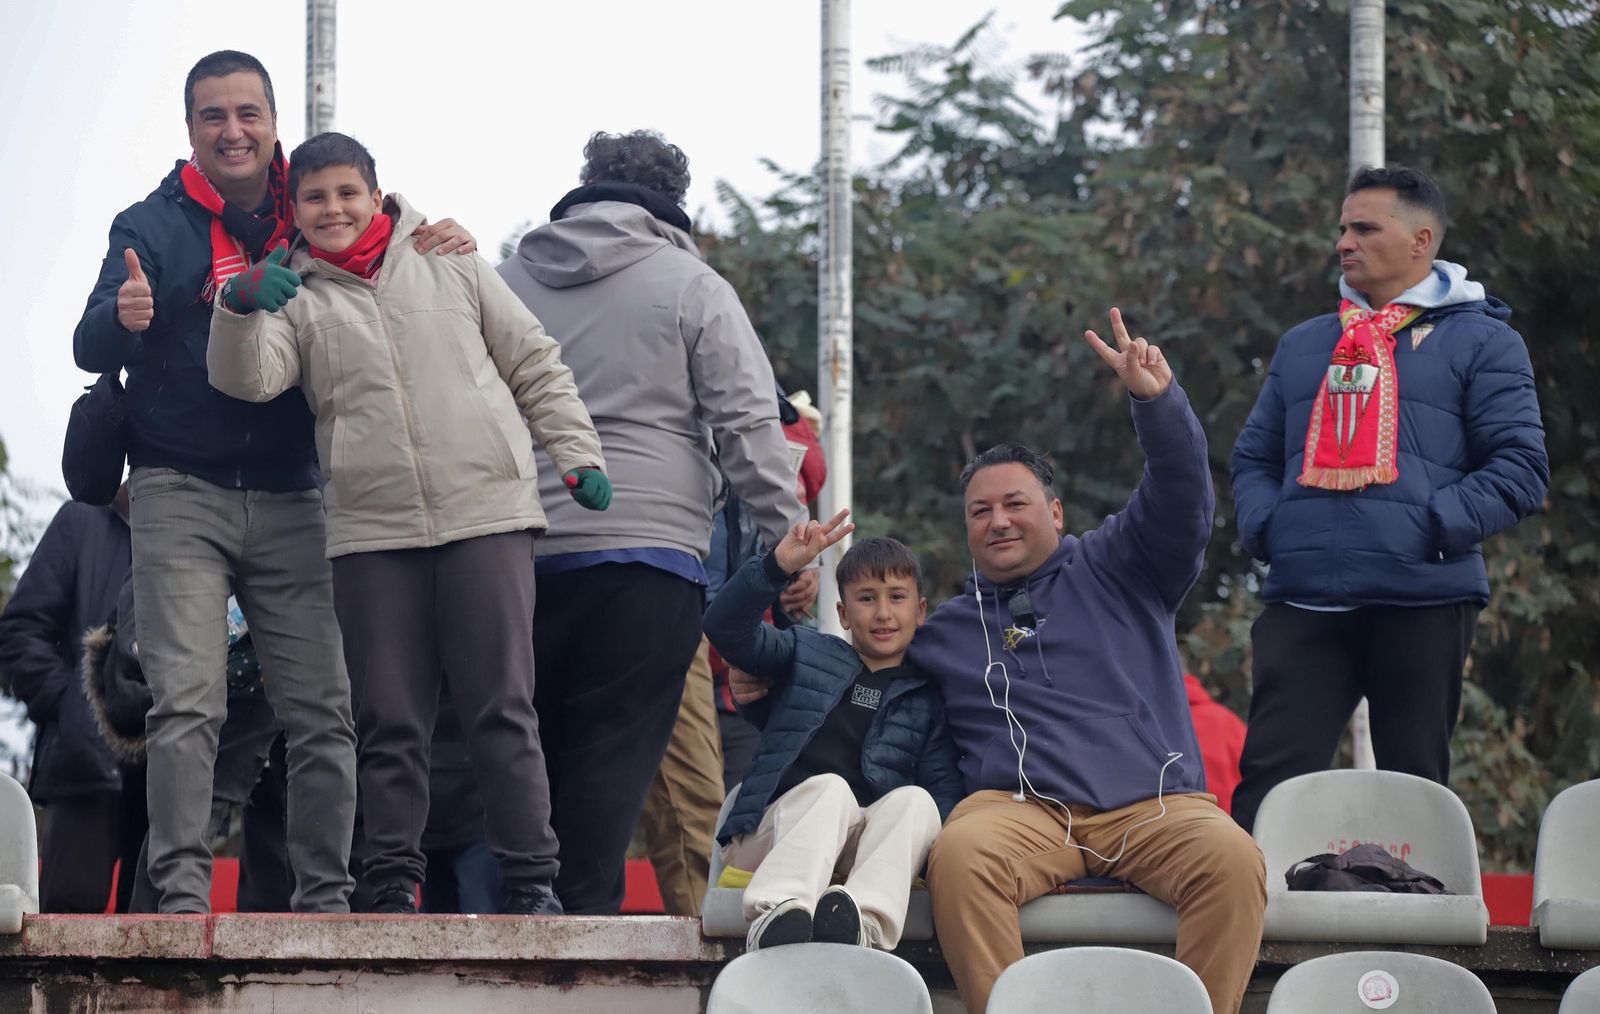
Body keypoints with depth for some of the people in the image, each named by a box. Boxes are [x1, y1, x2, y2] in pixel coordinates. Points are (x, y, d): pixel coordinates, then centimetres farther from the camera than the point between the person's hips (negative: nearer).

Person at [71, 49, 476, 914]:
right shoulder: (155, 226, 3)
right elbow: (91, 348, -6)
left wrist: (441, 251, -8)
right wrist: (122, 318, -31)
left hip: (290, 500, 3)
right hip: (180, 494, -3)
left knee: (324, 713, -1)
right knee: (187, 706, -14)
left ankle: (326, 900, 5)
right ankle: (182, 898, -16)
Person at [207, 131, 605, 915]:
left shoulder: (450, 266, 11)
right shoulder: (295, 296, 10)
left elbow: (536, 364, 14)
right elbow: (248, 378, -8)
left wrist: (576, 456, 6)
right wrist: (239, 310, -27)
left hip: (486, 516, -1)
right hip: (372, 535, 1)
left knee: (501, 710, -3)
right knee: (390, 723, 2)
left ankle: (531, 880, 0)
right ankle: (394, 884, 8)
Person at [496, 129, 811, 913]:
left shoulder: (506, 282, 15)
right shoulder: (692, 288, 4)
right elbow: (748, 425, -1)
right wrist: (790, 539, 2)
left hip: (521, 553, 4)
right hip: (645, 553, -4)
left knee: (524, 746, 10)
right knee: (610, 754, -5)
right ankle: (582, 916, -12)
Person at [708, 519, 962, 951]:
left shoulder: (929, 698, 21)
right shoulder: (807, 654, 20)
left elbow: (944, 788, 9)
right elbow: (726, 628, 5)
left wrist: (936, 850, -14)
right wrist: (778, 566, -12)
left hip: (865, 849, 1)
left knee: (915, 801, -29)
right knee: (831, 788, -32)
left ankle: (864, 922, -57)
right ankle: (778, 915, -59)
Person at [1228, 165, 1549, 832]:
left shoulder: (1480, 341, 8)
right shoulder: (1303, 346, 23)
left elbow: (1521, 469, -1)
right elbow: (1253, 458, 24)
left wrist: (1435, 527, -13)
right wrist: (1263, 526, 3)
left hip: (1423, 603, -3)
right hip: (1302, 603, 3)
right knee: (1268, 778, -9)